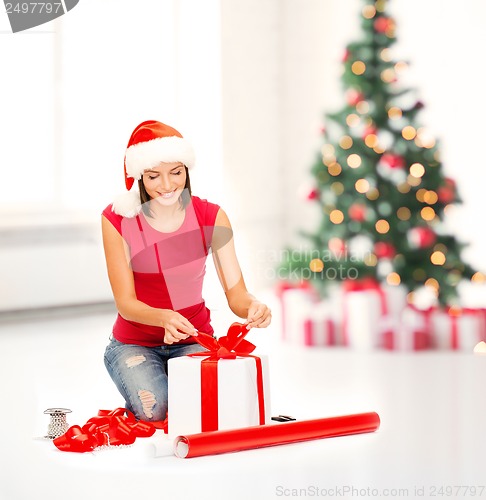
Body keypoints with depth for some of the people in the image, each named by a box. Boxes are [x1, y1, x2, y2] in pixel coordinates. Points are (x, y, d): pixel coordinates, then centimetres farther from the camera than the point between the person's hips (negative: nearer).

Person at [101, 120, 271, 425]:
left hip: (194, 340, 1)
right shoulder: (117, 219, -14)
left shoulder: (211, 217, -8)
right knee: (155, 409, -27)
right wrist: (164, 318, -38)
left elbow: (236, 294, -13)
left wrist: (252, 306, -37)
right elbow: (125, 303, -16)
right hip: (135, 342, -1)